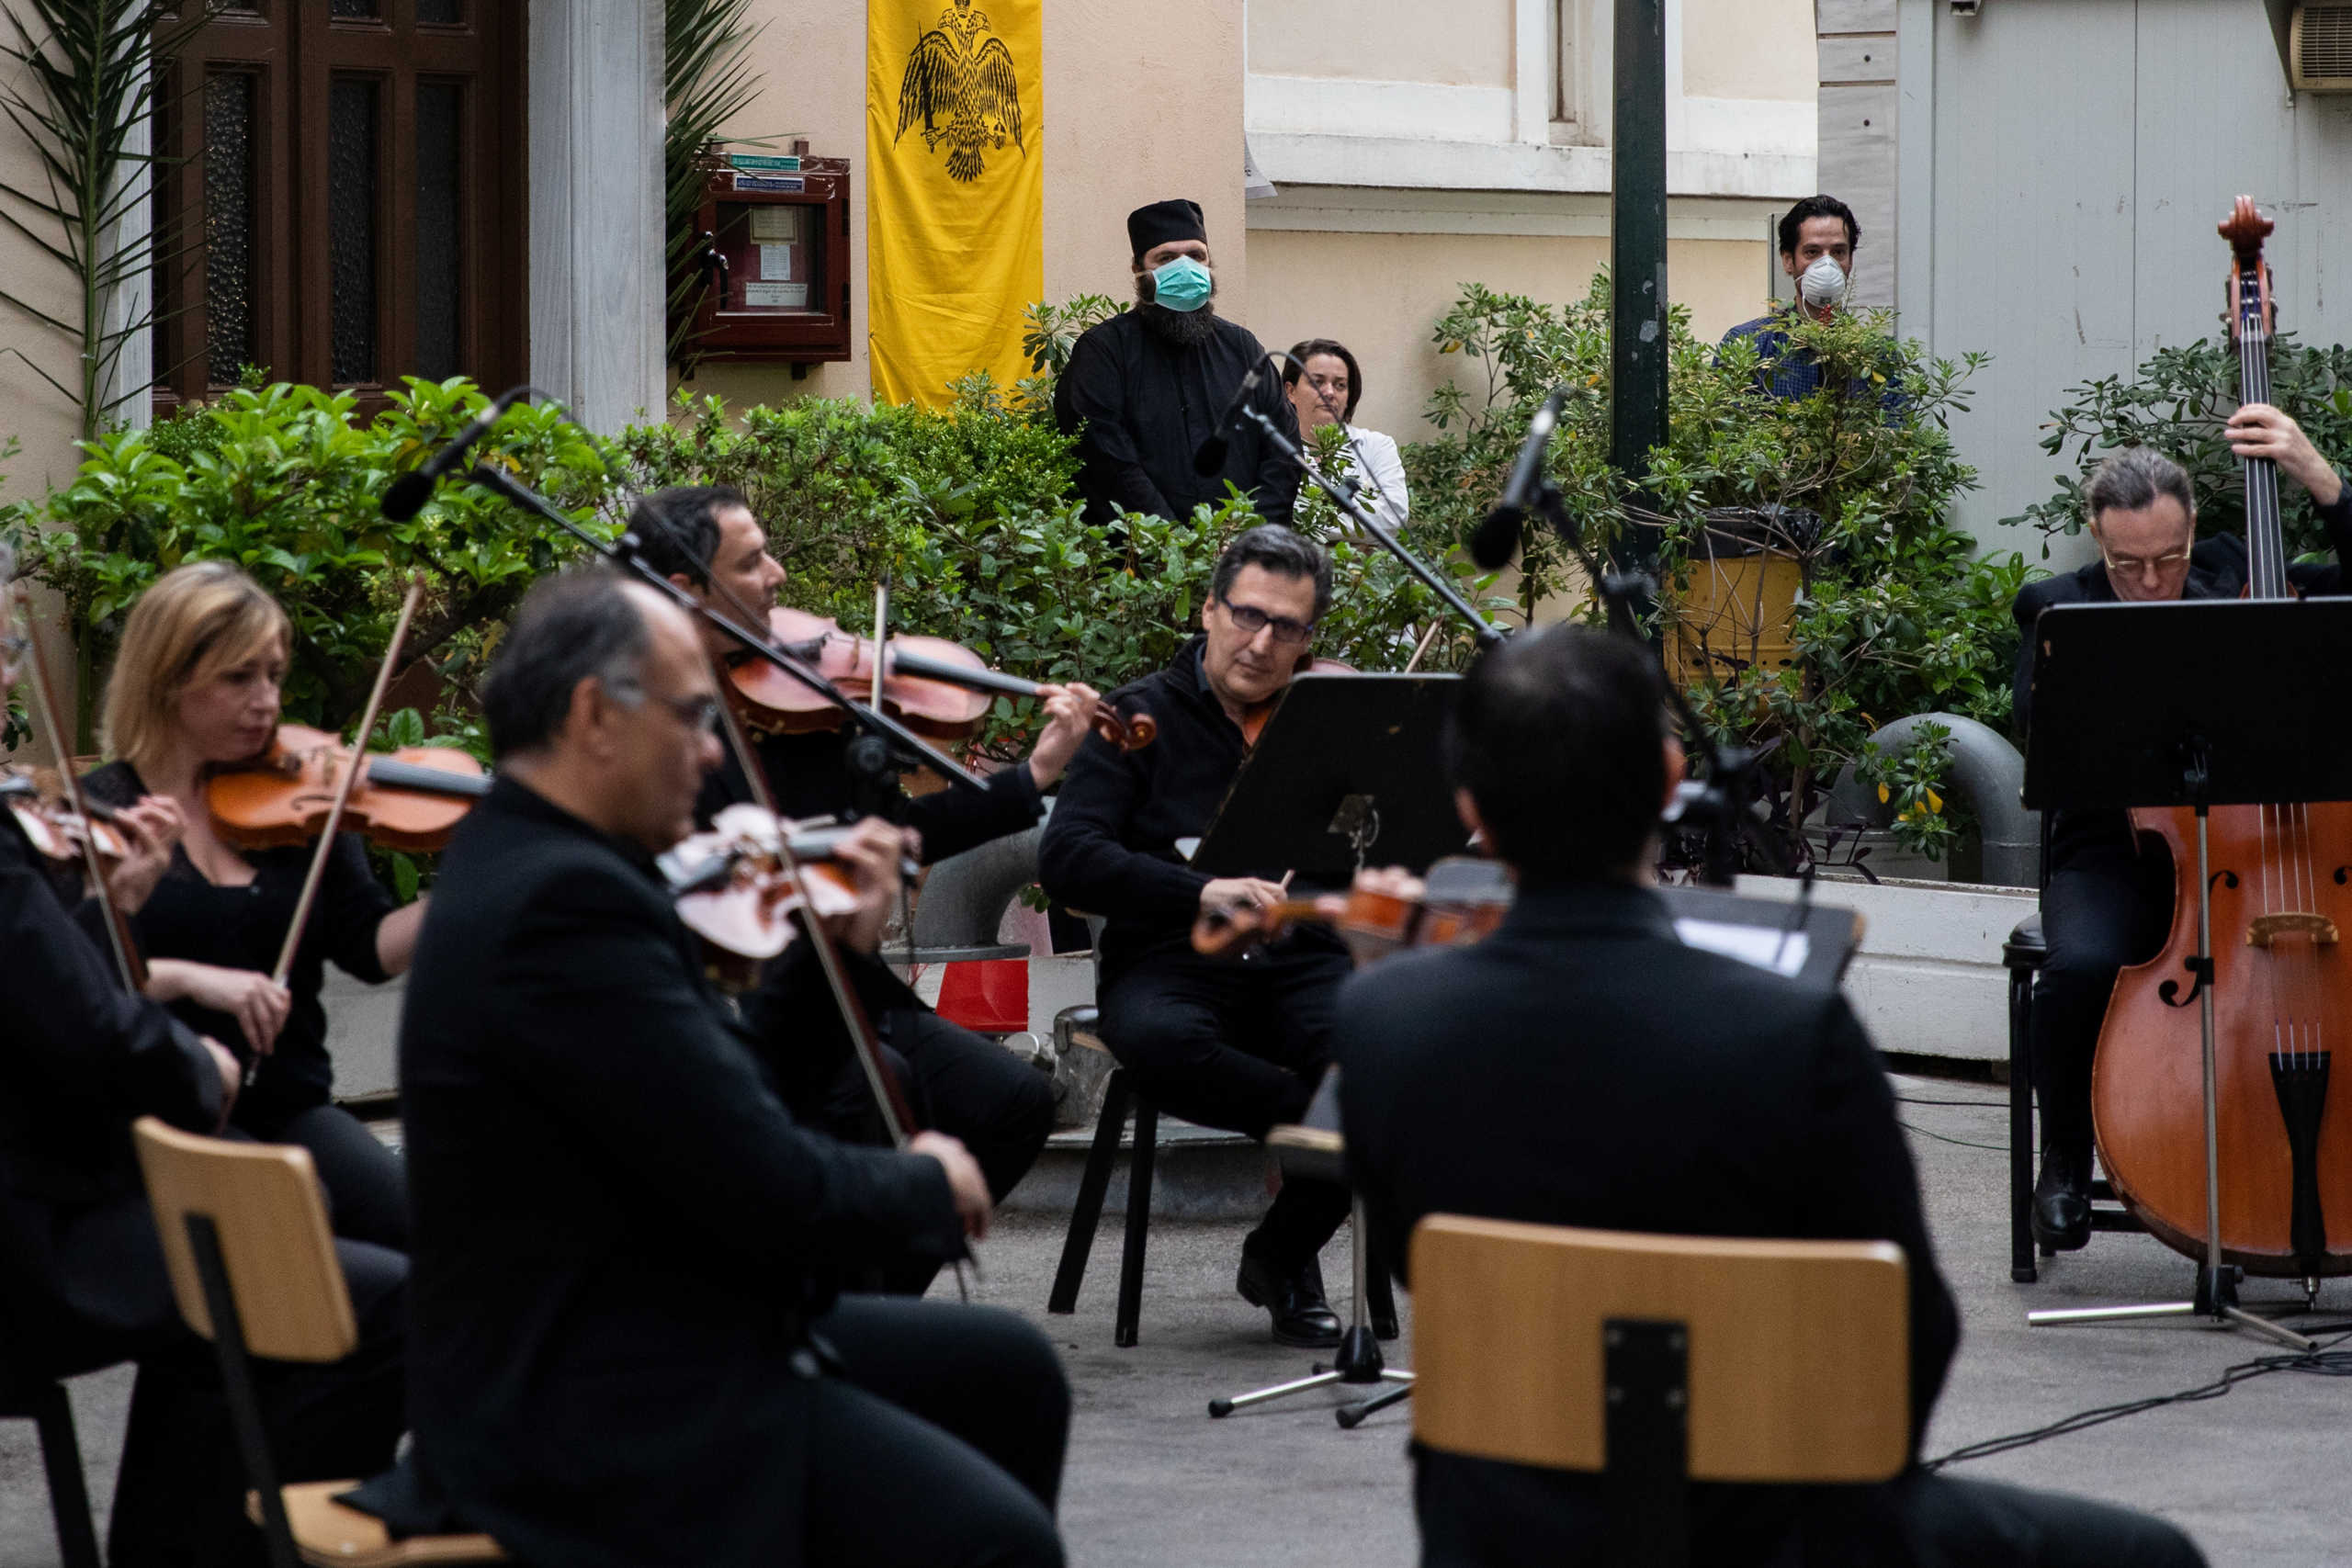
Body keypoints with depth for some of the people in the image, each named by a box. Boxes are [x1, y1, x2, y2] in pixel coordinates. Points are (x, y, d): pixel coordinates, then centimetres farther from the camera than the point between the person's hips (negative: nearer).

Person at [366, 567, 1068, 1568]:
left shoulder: (526, 865, 10)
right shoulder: (565, 904, -23)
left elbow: (717, 1094, 18)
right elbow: (770, 1188, -23)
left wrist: (838, 950, 10)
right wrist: (930, 1187, -5)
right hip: (594, 1418, -11)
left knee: (1009, 1371, 19)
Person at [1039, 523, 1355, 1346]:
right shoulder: (1144, 717, 4)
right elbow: (1067, 856, -10)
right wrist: (1202, 893, -24)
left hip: (1300, 961, 2)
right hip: (1171, 963, -2)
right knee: (1161, 1042, -39)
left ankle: (1280, 1254, -5)